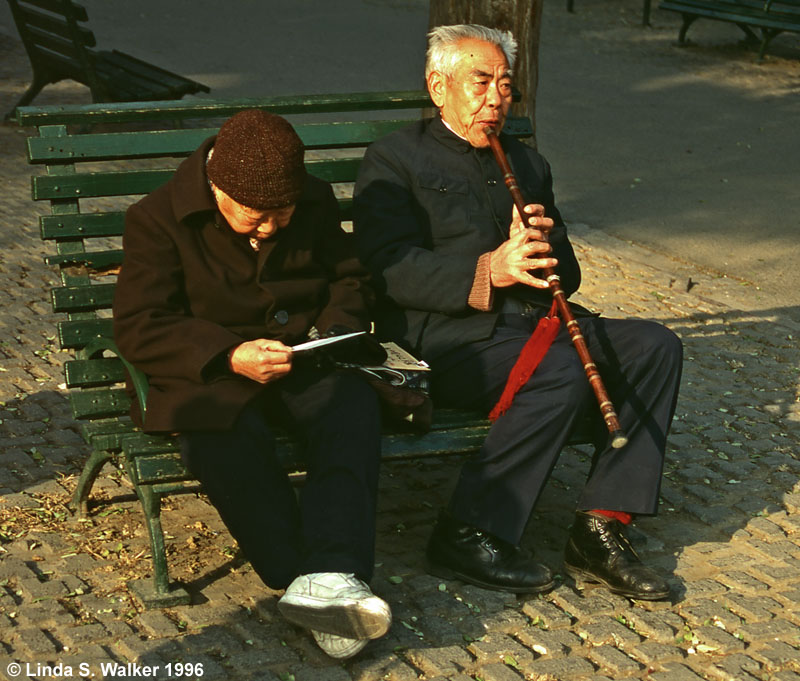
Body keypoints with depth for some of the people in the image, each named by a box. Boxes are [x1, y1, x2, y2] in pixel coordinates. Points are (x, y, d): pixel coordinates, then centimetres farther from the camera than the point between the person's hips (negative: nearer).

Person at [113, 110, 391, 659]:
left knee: (355, 406, -31)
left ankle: (330, 574, -47)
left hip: (306, 364, 3)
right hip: (210, 377, -2)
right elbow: (138, 329, -10)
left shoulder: (315, 202, 8)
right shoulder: (158, 220, -5)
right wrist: (230, 356, -23)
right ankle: (300, 574, -39)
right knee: (226, 434, -37)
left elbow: (351, 281, 21)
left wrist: (336, 331, -2)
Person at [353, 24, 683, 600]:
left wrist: (543, 247, -4)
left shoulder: (527, 163, 26)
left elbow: (566, 276, 21)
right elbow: (390, 269, -11)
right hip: (445, 337, -7)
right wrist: (488, 271, -24)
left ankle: (601, 529, -14)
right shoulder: (395, 160, 6)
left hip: (534, 324, 7)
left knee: (655, 346, -14)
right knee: (564, 373, -32)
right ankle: (467, 535, -20)